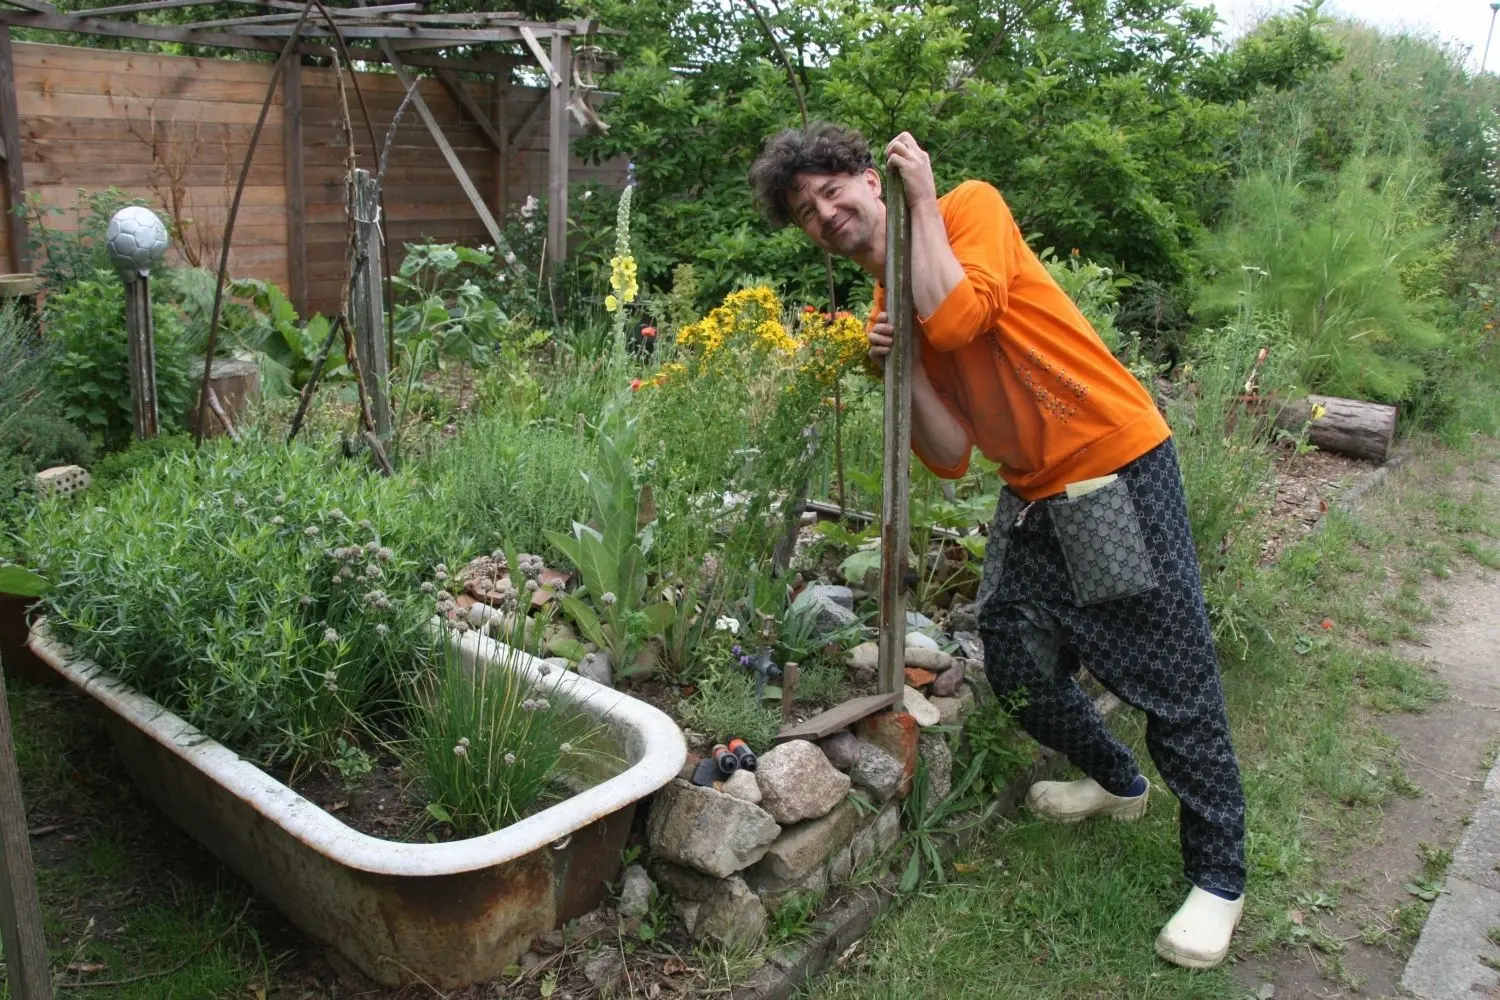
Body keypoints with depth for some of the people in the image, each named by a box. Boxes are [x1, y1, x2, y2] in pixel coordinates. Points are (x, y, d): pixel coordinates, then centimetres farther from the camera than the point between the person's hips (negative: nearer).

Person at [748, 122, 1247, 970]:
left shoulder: (971, 207, -7)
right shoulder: (888, 315, 8)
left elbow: (953, 319, -29)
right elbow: (952, 457, 1)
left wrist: (922, 201, -16)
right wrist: (902, 367, -13)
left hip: (1119, 466, -7)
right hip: (1033, 496, 8)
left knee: (1175, 677, -2)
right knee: (1019, 672, 14)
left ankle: (1219, 877, 16)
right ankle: (1119, 782, 43)